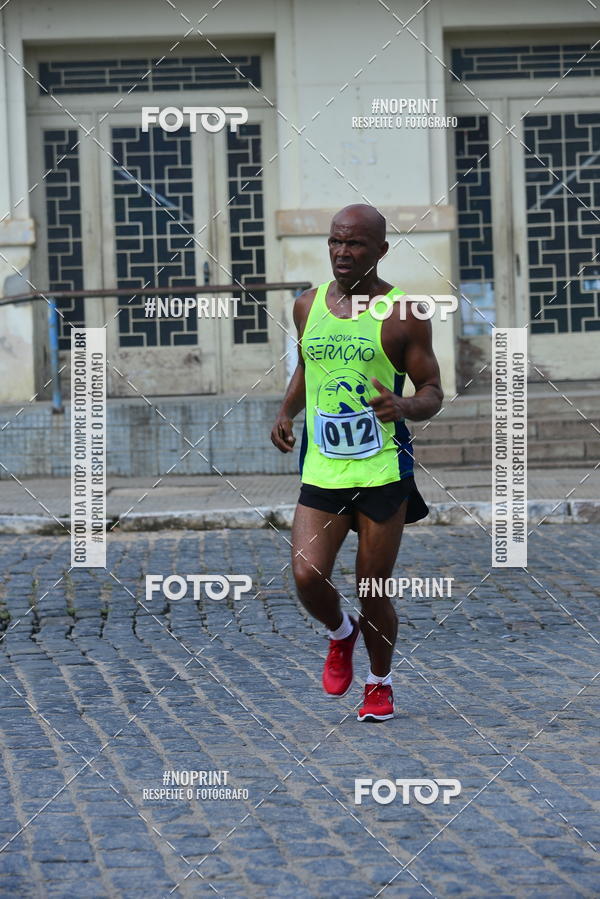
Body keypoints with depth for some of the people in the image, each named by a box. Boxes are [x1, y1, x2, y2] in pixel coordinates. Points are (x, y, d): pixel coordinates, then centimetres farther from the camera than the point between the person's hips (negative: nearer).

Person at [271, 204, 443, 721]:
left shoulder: (402, 315, -4)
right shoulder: (307, 306, 9)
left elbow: (432, 393, -1)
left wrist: (403, 407, -22)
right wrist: (286, 412, 9)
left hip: (384, 470, -3)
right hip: (321, 471, 3)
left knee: (373, 591, 4)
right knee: (307, 577, -13)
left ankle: (380, 683, 28)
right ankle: (341, 634, 21)